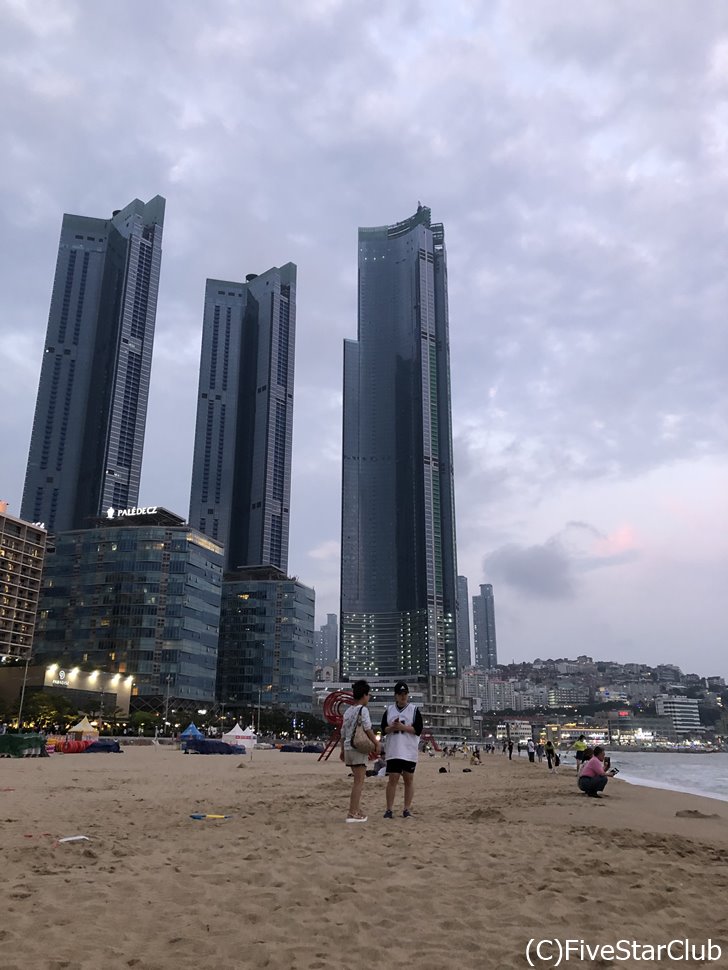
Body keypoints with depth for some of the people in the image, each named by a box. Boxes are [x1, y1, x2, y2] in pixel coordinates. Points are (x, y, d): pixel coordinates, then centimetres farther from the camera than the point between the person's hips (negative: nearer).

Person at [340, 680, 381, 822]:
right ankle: (352, 814, -6)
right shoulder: (362, 710, -10)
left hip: (348, 748, 8)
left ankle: (356, 809, 23)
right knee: (359, 781, -4)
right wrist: (377, 744, -5)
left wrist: (342, 750, 23)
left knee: (358, 780, 18)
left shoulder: (348, 711, 14)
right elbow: (368, 730, -15)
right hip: (359, 748, -8)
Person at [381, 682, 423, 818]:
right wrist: (392, 728, -14)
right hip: (393, 751, 1)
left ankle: (407, 809, 12)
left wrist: (402, 727, -16)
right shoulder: (389, 710, 8)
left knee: (409, 779, 4)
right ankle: (389, 809, 5)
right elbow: (383, 730, 6)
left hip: (409, 752, -1)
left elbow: (418, 730, -7)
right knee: (392, 779, 0)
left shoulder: (414, 710, 1)